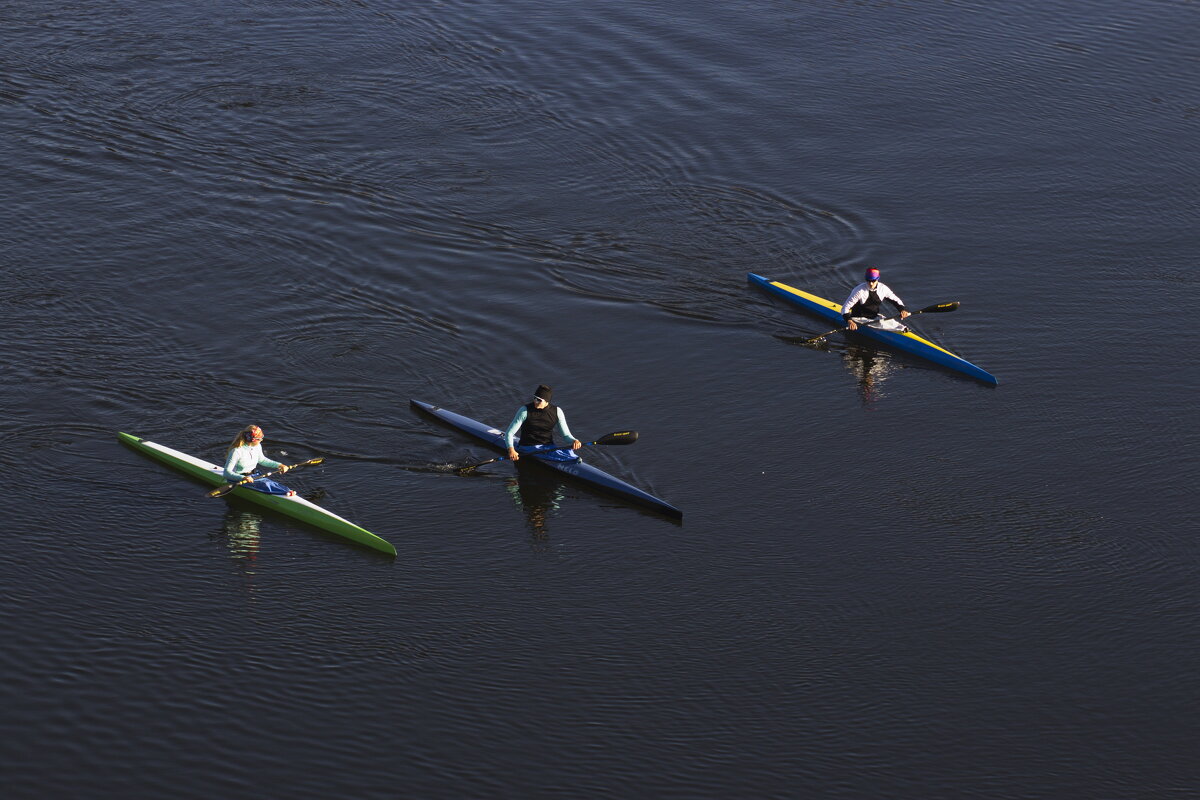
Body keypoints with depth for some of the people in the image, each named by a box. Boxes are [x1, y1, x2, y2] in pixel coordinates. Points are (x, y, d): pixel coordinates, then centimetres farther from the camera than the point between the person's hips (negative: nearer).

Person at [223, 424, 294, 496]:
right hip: (237, 479, -8)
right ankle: (285, 492, -45)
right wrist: (243, 478, -41)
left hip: (252, 476, 8)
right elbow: (227, 472, -25)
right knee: (264, 484, -30)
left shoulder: (257, 446, -1)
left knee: (268, 481, -22)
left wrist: (279, 465, 12)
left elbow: (261, 460, 21)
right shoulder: (237, 451, -25)